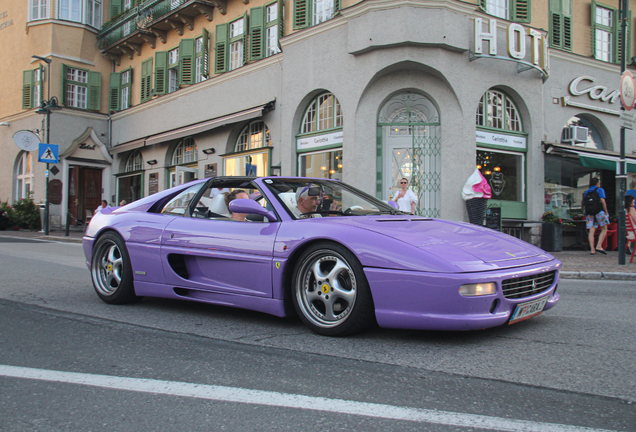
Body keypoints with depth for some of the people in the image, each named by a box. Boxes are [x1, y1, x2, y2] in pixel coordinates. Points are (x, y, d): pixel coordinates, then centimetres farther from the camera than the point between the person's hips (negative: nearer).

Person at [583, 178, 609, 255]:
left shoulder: (586, 192, 21)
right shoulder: (599, 190, 5)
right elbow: (603, 201, -5)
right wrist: (606, 212, -3)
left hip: (589, 213, 5)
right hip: (599, 212, -5)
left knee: (591, 231, 0)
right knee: (604, 230, 3)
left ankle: (592, 249, -7)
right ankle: (599, 246, -10)